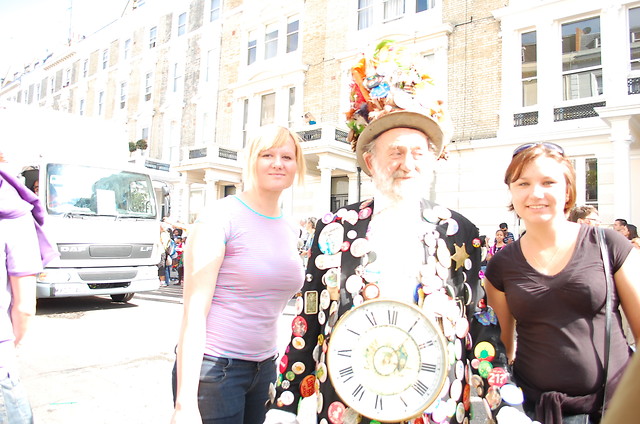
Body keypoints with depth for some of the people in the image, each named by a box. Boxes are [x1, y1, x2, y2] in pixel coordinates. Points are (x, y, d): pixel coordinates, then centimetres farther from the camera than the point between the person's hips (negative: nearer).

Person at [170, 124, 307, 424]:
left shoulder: (289, 230, 7)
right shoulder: (222, 216, -12)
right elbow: (194, 311, -16)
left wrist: (273, 365, 14)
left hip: (264, 369, 6)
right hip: (214, 367, -6)